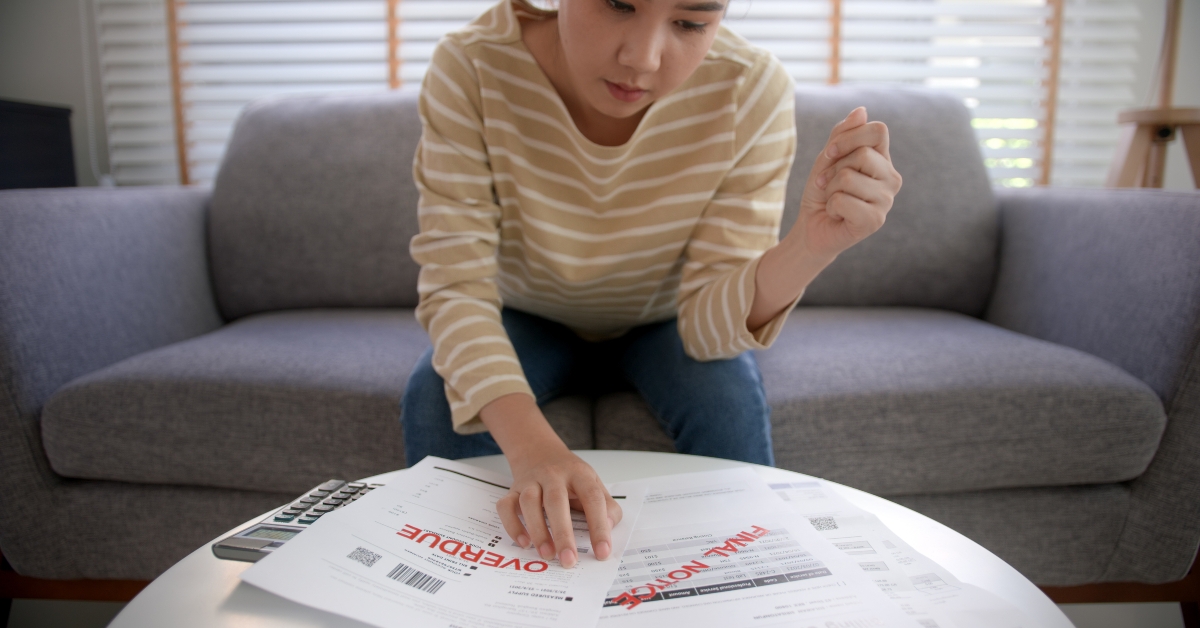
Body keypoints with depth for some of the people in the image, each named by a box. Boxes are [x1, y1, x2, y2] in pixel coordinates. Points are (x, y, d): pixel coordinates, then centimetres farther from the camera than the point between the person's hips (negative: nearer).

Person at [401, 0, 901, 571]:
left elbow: (709, 322, -27)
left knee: (732, 402, -28)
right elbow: (456, 285, -31)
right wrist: (532, 446, -48)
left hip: (661, 324, 0)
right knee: (434, 399, -26)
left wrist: (811, 245, -48)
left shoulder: (752, 90, -27)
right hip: (532, 320, 1)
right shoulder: (469, 70, -28)